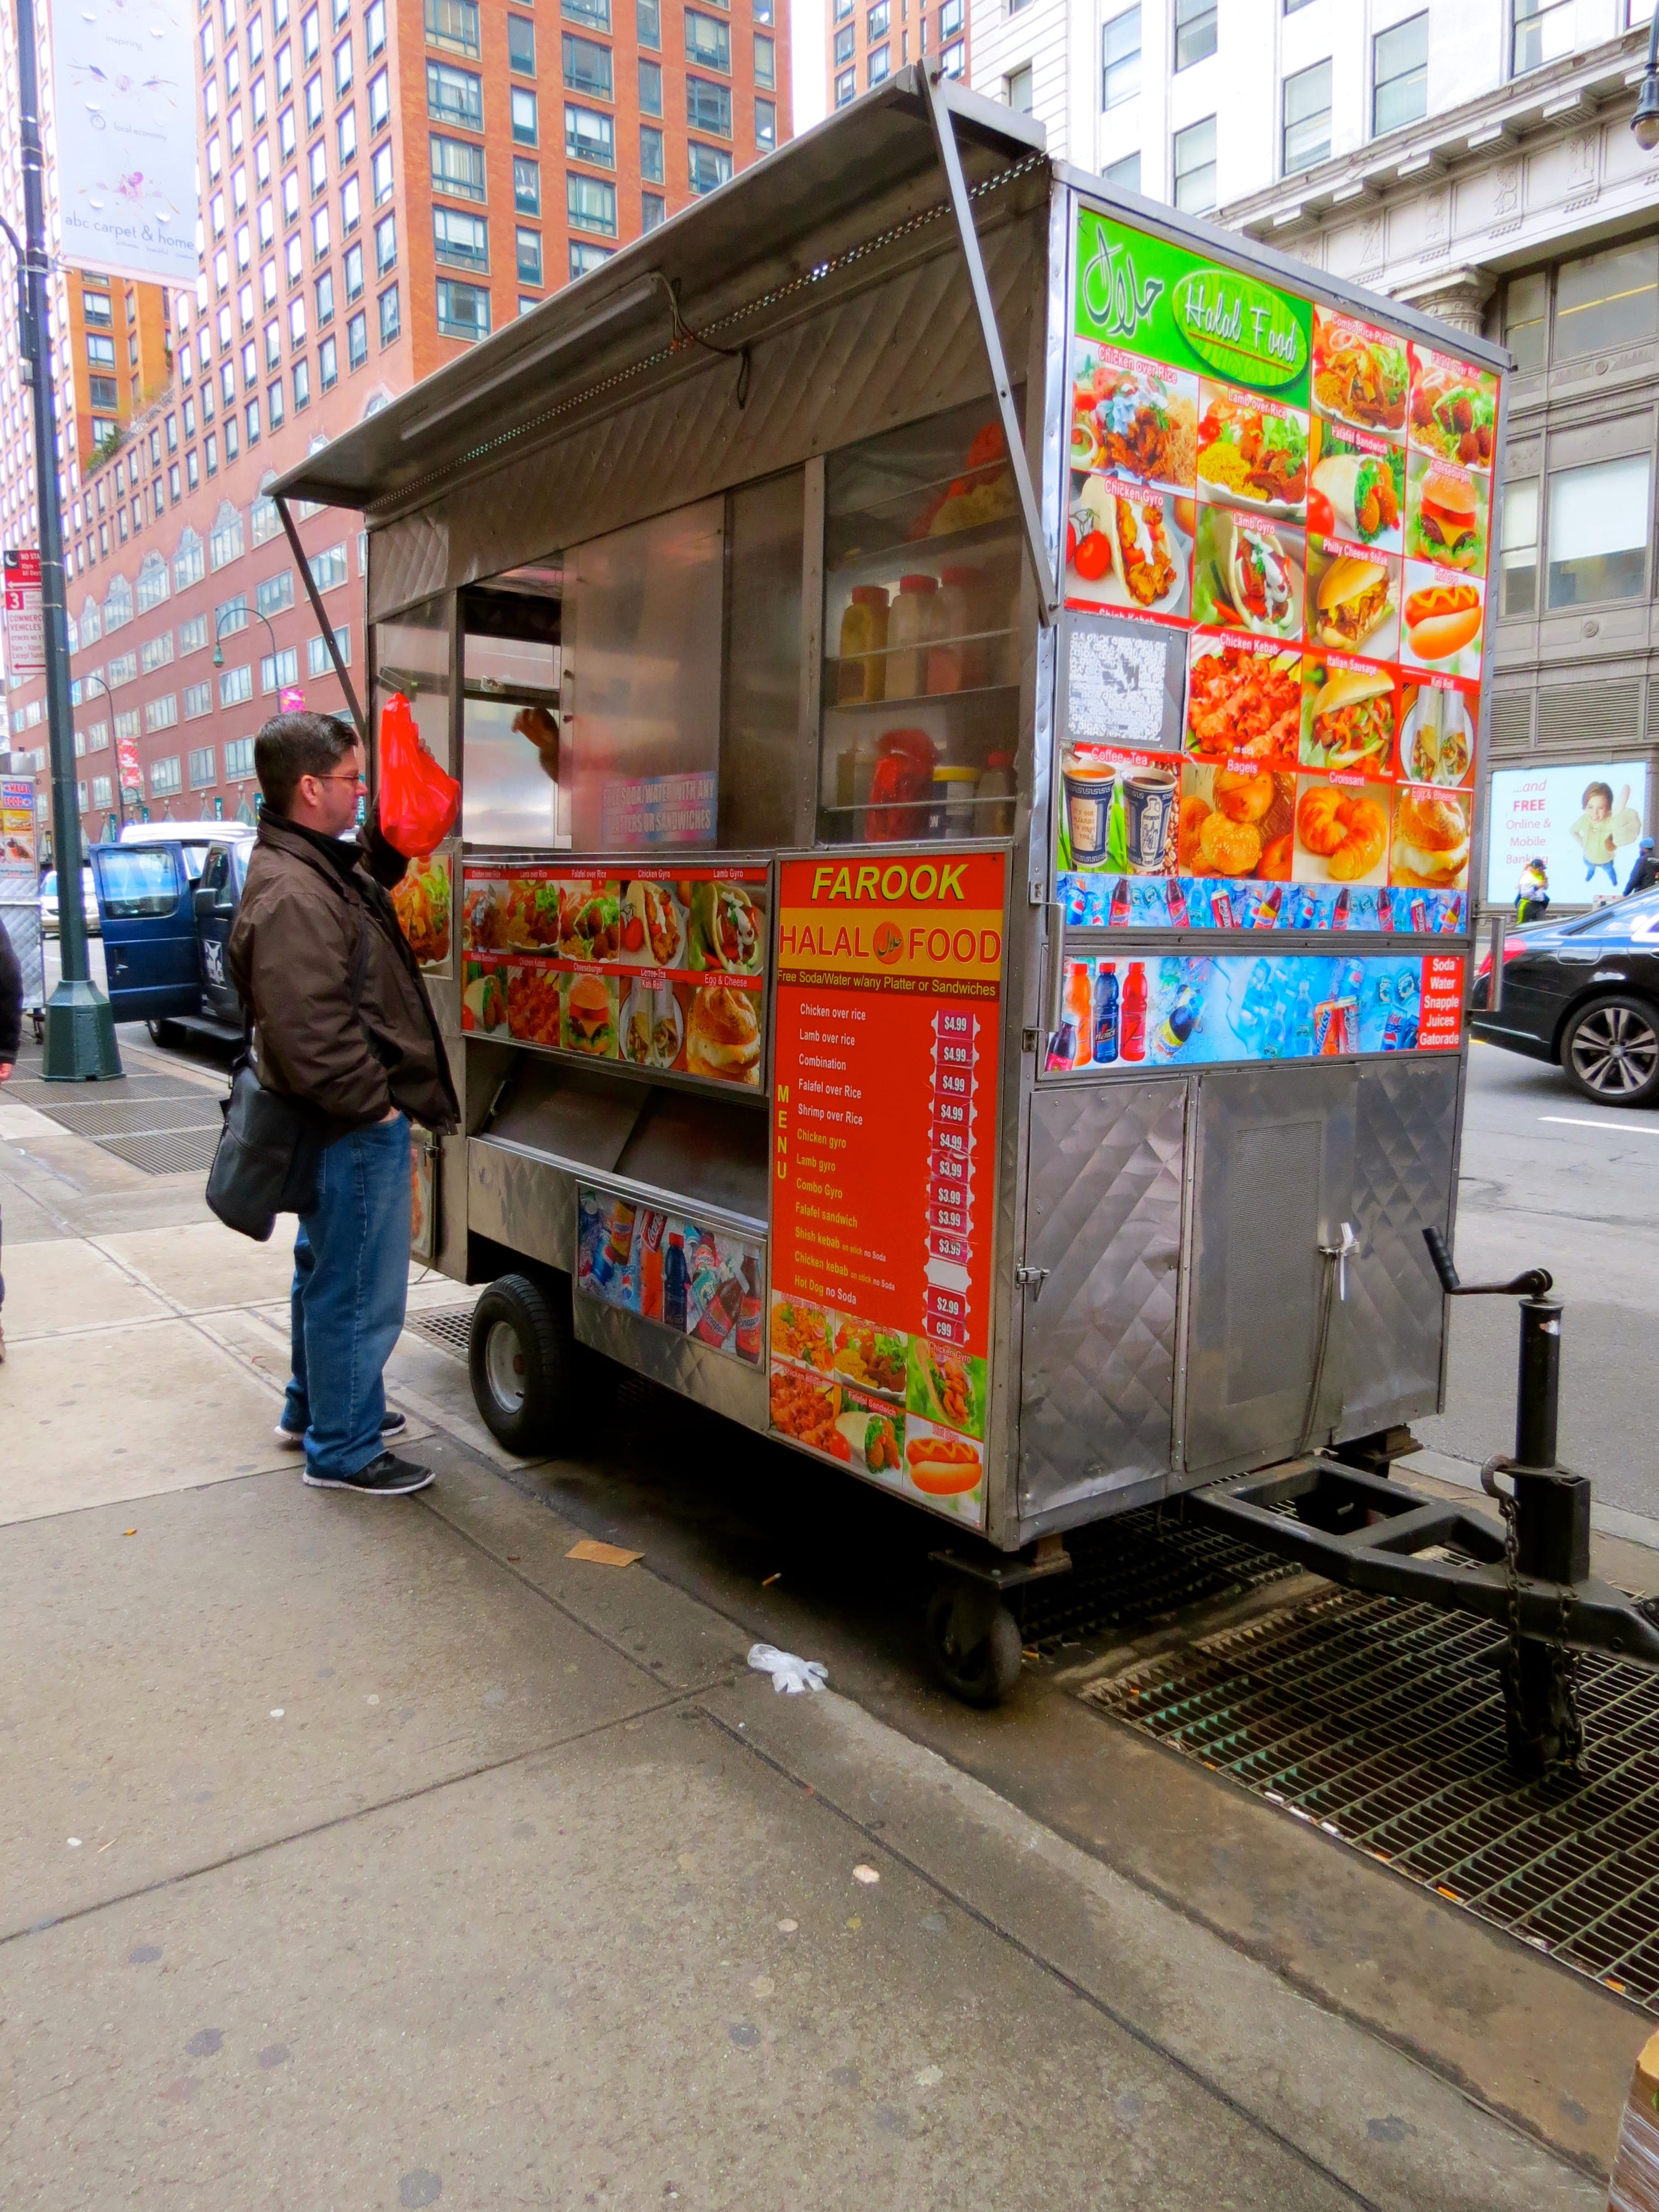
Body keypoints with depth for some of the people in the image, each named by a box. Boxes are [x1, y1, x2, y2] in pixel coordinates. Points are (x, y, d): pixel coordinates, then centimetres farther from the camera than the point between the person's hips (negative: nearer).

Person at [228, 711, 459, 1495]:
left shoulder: (321, 867, 10)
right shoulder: (292, 896, -24)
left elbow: (374, 874, 32)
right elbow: (309, 1031, -29)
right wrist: (372, 1103, -19)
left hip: (348, 1119, 11)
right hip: (355, 1130, -11)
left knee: (328, 1274, 24)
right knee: (360, 1289, 0)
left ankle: (315, 1407, 40)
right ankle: (343, 1450, 13)